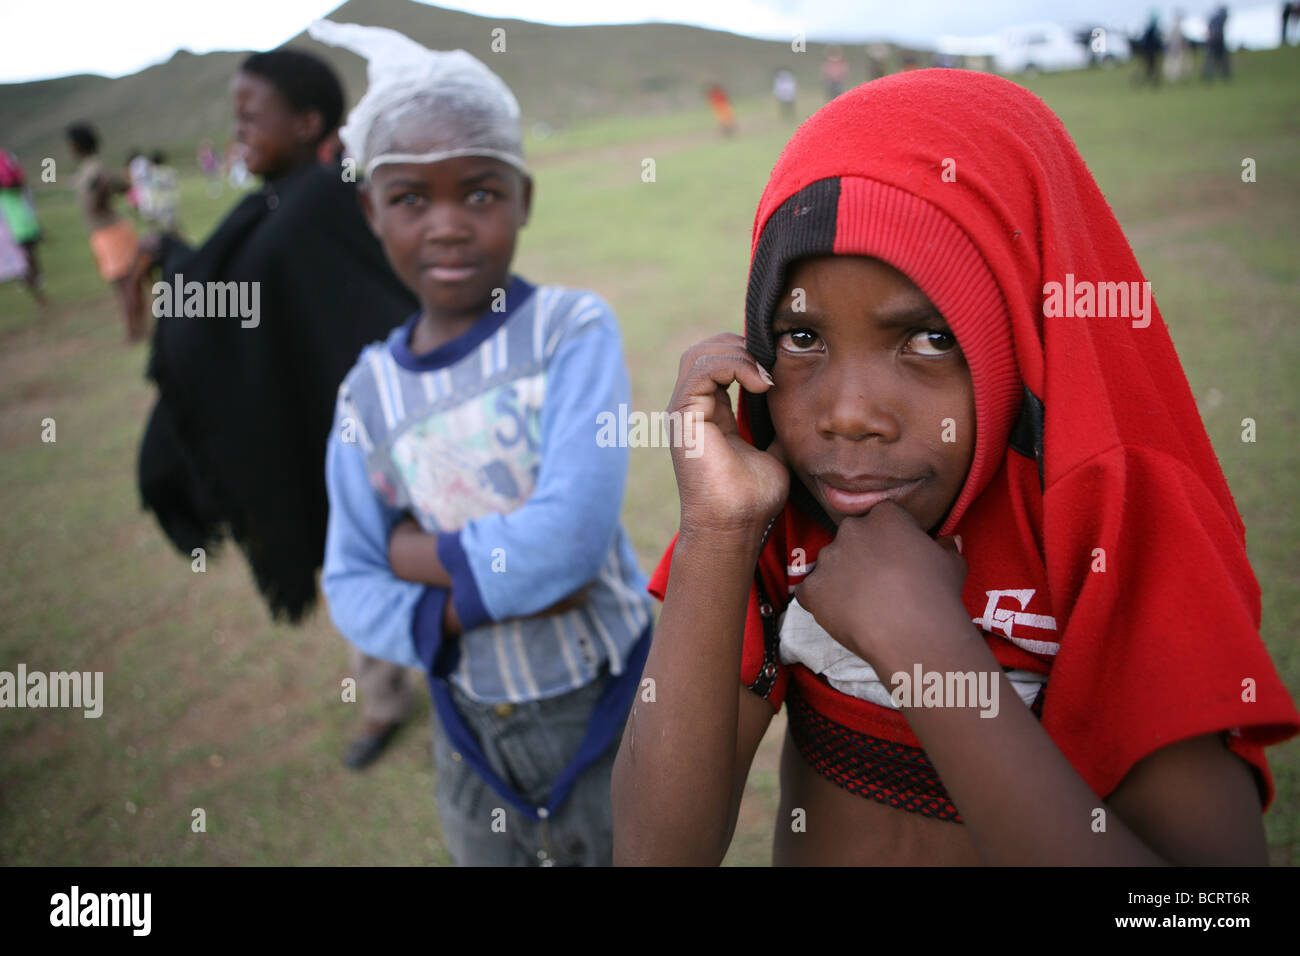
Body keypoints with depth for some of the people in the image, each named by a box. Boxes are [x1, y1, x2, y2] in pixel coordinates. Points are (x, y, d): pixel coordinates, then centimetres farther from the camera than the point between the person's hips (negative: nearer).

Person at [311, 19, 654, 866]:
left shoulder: (573, 329, -15)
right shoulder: (369, 392, -4)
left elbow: (569, 536, -26)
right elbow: (352, 590, -4)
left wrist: (416, 551, -14)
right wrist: (476, 604, -21)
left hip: (606, 705, -3)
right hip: (472, 730, 3)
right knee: (484, 855, 22)